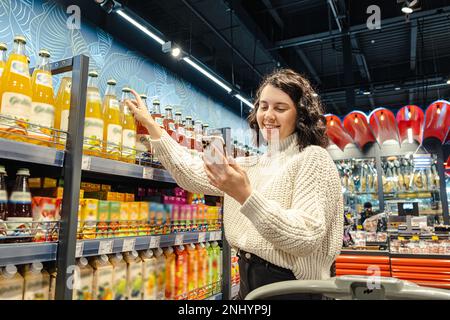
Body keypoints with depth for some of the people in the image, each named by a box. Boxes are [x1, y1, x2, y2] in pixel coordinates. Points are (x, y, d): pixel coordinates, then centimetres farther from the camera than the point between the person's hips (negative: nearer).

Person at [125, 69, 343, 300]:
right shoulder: (251, 165, 11)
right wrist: (150, 124, 5)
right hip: (247, 283, 7)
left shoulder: (313, 158, -12)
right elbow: (192, 176, 3)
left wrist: (246, 196, -32)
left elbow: (306, 238, -23)